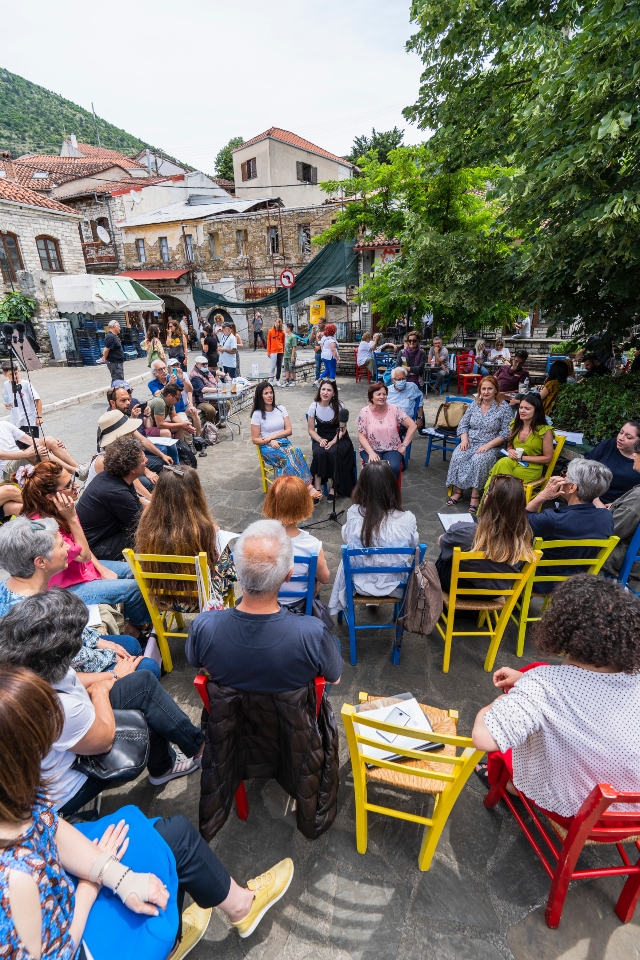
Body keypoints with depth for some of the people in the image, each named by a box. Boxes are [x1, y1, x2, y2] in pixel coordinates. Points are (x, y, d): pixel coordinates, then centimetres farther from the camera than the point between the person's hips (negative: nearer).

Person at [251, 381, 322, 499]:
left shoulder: (281, 409, 12)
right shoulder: (257, 414, 2)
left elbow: (289, 430, 6)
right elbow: (255, 439, 1)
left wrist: (272, 436, -8)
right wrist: (270, 441, -16)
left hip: (284, 443, 3)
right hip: (268, 448, -3)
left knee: (295, 452, -35)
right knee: (291, 456, -35)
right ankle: (309, 487, -39)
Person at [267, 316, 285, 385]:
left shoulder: (282, 332, 5)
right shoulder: (270, 331, 1)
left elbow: (283, 342, 10)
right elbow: (268, 342, 2)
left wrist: (283, 351, 6)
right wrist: (268, 352, 0)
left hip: (280, 351, 2)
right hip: (273, 351, -2)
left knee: (279, 366, 7)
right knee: (272, 366, -3)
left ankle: (277, 380, 16)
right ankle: (271, 380, 2)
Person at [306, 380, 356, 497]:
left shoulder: (339, 406, -8)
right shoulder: (314, 406, -5)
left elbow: (342, 429, -5)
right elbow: (311, 430, 0)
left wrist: (333, 442, -21)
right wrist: (320, 440, -18)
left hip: (338, 438, -1)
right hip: (321, 438, 1)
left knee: (333, 453, -33)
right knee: (319, 453, -32)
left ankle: (334, 487, -18)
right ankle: (317, 488, -27)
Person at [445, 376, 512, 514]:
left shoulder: (504, 407, -3)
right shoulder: (474, 404, 10)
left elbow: (505, 433, -7)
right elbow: (463, 424, 13)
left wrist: (488, 445, -17)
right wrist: (464, 439, -6)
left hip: (490, 446, -3)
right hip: (469, 442, 4)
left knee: (479, 460, -34)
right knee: (457, 457, -26)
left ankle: (475, 495, -26)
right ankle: (458, 491, -19)